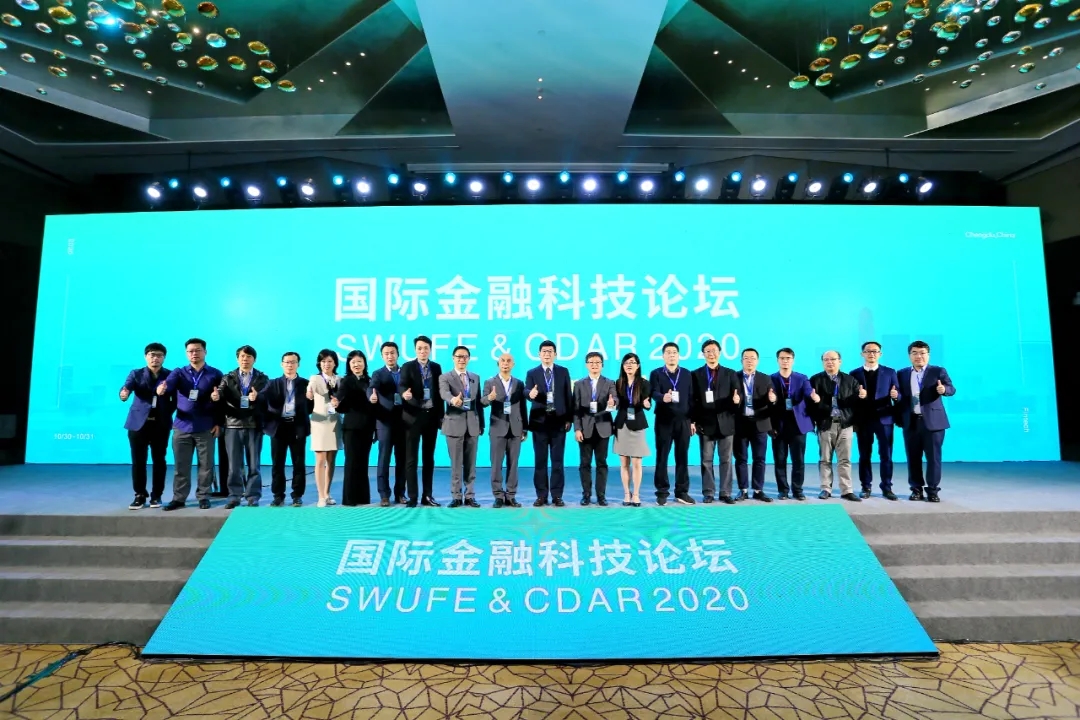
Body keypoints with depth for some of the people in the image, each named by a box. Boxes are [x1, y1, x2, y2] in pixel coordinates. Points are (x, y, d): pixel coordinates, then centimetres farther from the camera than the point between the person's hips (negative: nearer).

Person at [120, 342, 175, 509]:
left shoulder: (171, 376, 5)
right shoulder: (136, 374, 5)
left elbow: (176, 399, 4)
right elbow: (127, 386, -15)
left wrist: (166, 414, -7)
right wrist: (124, 393, -36)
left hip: (161, 424, 0)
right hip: (138, 423, 0)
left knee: (159, 460, 5)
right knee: (138, 461, 2)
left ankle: (156, 495, 15)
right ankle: (140, 496, 14)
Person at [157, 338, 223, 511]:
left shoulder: (215, 374, 4)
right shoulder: (179, 373, 9)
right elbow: (168, 383, -13)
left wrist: (219, 423, -5)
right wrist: (161, 388, -37)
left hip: (206, 428, -2)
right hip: (182, 427, 2)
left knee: (206, 465, 5)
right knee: (180, 465, 7)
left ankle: (203, 497, 15)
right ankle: (179, 498, 17)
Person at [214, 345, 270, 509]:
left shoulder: (262, 378, 5)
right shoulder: (228, 378, 10)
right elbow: (221, 391, -9)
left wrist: (256, 397, -35)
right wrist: (216, 396, -33)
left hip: (254, 425, -1)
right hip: (233, 425, 1)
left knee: (254, 464, 5)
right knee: (234, 464, 6)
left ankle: (253, 497, 13)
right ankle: (235, 496, 16)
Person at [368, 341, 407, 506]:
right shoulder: (378, 374, 3)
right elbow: (373, 390, -16)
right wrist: (372, 397, -36)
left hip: (403, 421, 3)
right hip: (385, 421, -2)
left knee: (402, 459, 6)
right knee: (384, 459, -2)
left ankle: (400, 494, 15)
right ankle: (384, 495, 5)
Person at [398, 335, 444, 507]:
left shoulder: (436, 367, 8)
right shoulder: (407, 367, -2)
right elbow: (401, 385, -17)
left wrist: (441, 415, 5)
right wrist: (405, 393, -41)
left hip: (431, 415, 3)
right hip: (413, 416, -3)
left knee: (429, 458, 9)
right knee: (411, 458, -1)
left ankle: (427, 496, 17)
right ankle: (412, 497, 6)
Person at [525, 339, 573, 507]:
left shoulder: (563, 372, 7)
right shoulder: (532, 373, 5)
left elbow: (568, 396, 5)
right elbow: (528, 393, -8)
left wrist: (569, 419, 0)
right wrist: (531, 394, -32)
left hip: (559, 421, 0)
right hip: (539, 421, 0)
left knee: (557, 461, 4)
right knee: (540, 461, 4)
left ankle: (557, 496, 11)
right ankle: (541, 495, 12)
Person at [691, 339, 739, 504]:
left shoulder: (730, 373, 8)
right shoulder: (696, 374, 5)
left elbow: (736, 396, 4)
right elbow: (693, 400, 2)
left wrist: (736, 400, -19)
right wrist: (693, 421, -4)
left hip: (725, 422, 1)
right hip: (705, 423, -1)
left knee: (726, 460, 5)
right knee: (706, 460, 5)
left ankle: (725, 493, 13)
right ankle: (708, 492, 13)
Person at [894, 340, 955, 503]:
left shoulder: (938, 371, 3)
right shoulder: (902, 374, 10)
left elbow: (952, 389, -5)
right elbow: (899, 396, 10)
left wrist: (944, 389, -27)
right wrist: (895, 396, -13)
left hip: (933, 421, -2)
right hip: (910, 422, 2)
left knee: (933, 457, 0)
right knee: (913, 457, 6)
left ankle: (933, 490, 9)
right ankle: (916, 489, 15)